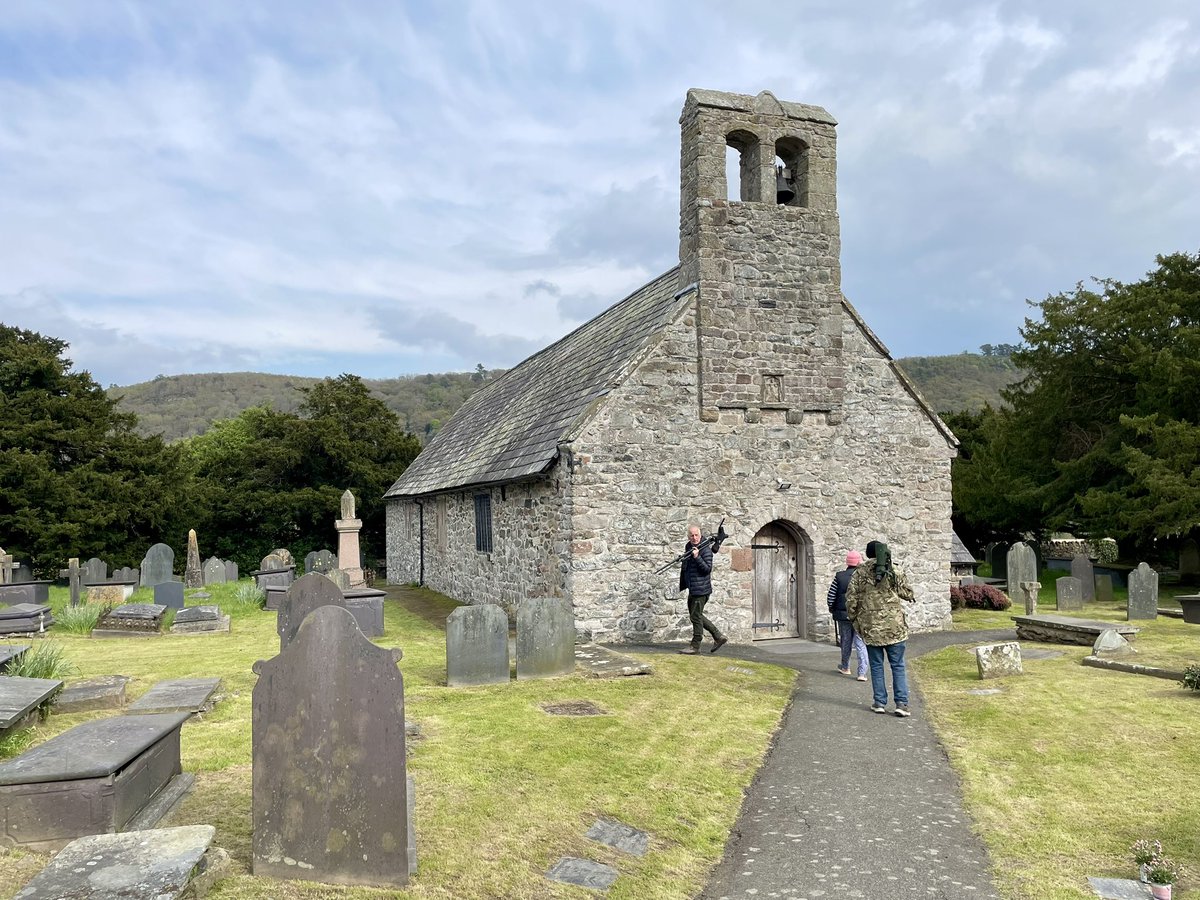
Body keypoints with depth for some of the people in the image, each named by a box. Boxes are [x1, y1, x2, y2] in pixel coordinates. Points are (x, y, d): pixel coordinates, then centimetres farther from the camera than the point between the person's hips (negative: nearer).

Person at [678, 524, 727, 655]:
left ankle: (695, 646, 5)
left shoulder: (705, 549, -13)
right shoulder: (688, 548, 13)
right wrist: (682, 585, 20)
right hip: (692, 589, 9)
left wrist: (697, 557, -28)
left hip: (701, 589, -9)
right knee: (696, 615, 16)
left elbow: (707, 569, -19)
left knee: (696, 617, -5)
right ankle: (719, 637, 23)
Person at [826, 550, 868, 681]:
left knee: (846, 641, 18)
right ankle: (862, 673, -3)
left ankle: (845, 667, 33)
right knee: (861, 644, 2)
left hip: (843, 615, 2)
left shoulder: (839, 577, -3)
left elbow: (831, 596, -3)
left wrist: (832, 609, 14)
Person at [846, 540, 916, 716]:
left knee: (876, 665, 11)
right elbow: (908, 595, 3)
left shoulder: (859, 574, -2)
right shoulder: (895, 573, -2)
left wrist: (853, 619, 10)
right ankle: (901, 703, 1)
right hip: (894, 626, 0)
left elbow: (851, 599, -3)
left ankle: (879, 702, 12)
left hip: (870, 627, 0)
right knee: (898, 665, 7)